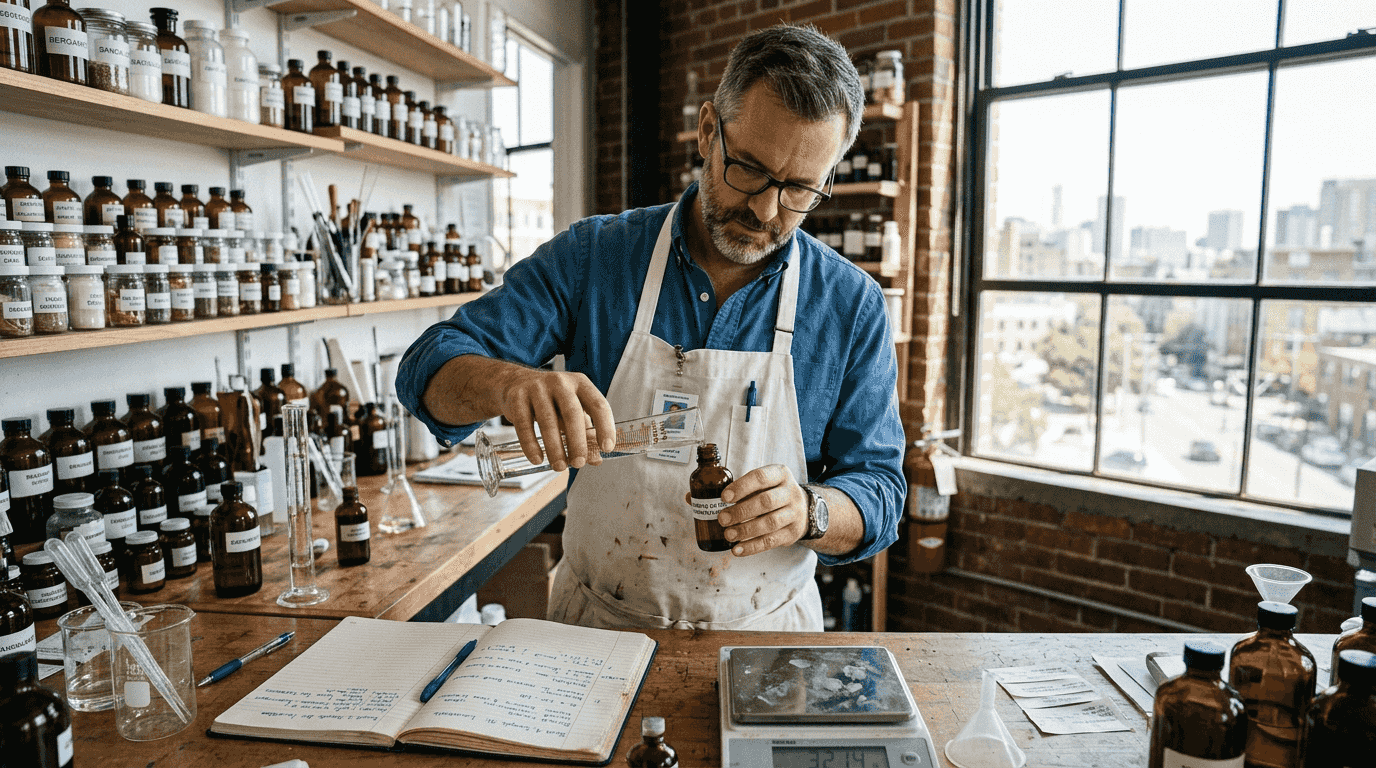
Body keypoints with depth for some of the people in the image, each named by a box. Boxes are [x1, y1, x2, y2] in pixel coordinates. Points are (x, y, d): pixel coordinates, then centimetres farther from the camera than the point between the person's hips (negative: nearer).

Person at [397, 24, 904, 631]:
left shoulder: (852, 306, -4)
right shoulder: (591, 257, -4)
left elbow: (880, 492, -1)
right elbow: (430, 369, -7)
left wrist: (807, 512, -24)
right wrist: (510, 382, -30)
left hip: (763, 633, 2)